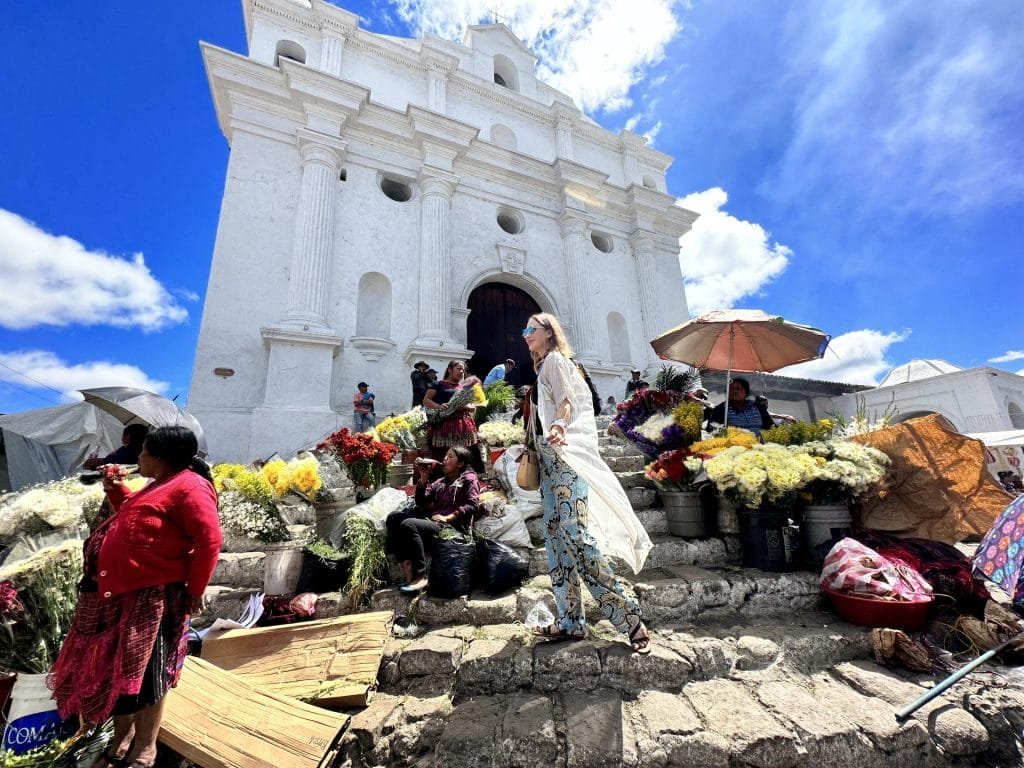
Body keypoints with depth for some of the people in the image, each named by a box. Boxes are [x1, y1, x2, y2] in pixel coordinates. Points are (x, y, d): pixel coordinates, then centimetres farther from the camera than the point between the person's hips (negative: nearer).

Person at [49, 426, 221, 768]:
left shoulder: (189, 486, -21)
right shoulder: (161, 485, 13)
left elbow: (209, 540, -25)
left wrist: (195, 589, -19)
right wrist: (117, 493, 15)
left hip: (152, 596, -10)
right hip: (120, 592, 10)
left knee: (143, 671, 5)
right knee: (116, 667, 21)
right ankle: (122, 736, 41)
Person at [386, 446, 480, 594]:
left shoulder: (469, 478, 7)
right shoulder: (440, 481, 26)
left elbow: (473, 505, -8)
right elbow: (421, 502, 17)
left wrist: (448, 517, -17)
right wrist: (424, 477, 6)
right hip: (433, 521, 8)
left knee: (408, 524, -29)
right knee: (393, 517, -9)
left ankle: (420, 576, -24)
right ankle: (406, 566, -19)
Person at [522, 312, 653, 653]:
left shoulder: (556, 360, -1)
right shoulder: (544, 367, 23)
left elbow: (567, 403, -16)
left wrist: (558, 427, -35)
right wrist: (532, 451, 28)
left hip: (564, 453, -9)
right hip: (549, 459, 9)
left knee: (574, 532, -15)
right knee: (555, 535, 6)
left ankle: (627, 615, -8)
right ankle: (570, 619, 13)